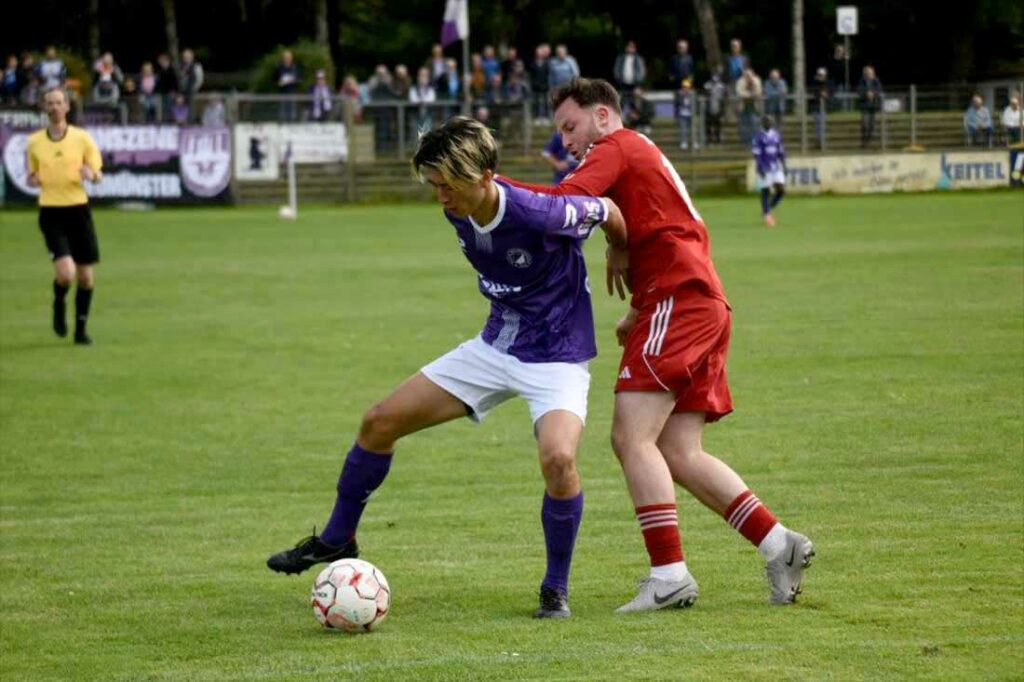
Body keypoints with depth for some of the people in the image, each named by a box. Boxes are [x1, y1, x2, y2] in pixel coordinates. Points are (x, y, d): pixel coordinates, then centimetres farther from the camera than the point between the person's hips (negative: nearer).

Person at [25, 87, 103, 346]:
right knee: (65, 273, -18)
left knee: (86, 276, 3)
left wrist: (91, 174, -18)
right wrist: (33, 180, -7)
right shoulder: (34, 142, 5)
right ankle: (59, 305, 15)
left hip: (78, 208, 1)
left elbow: (98, 174, 6)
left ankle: (81, 328, 21)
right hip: (51, 211, -1)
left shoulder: (82, 138, 2)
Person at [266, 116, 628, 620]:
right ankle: (336, 541, 25)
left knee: (557, 457, -34)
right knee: (380, 422, 5)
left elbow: (610, 215, -10)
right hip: (495, 346, 7)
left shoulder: (538, 214, -29)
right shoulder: (458, 214, -7)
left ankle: (556, 589, -12)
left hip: (556, 357, -7)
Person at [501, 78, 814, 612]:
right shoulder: (643, 157, 29)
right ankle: (779, 545, 3)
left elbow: (565, 202, -18)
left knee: (632, 437, -14)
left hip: (677, 298, -10)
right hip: (705, 306, 10)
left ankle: (669, 575, -20)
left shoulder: (616, 148, 0)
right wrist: (638, 313, 18)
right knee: (678, 454, 6)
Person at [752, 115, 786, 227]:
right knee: (765, 191, -1)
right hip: (764, 168, -6)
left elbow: (781, 152, 15)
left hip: (776, 167, 6)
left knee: (781, 189, -2)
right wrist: (760, 168, -20)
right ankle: (767, 215, 9)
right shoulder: (759, 137, -9)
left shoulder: (776, 135, 9)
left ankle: (768, 209, 17)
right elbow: (756, 154, -13)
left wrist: (784, 166, 12)